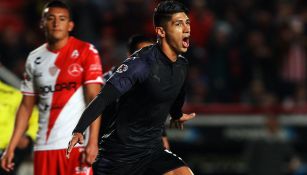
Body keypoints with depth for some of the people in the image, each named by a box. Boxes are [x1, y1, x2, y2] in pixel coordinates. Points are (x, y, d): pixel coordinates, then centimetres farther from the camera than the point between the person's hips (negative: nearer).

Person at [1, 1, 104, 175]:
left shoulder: (85, 52, -2)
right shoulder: (34, 58, 13)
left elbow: (94, 99, -8)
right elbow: (26, 106, 16)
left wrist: (93, 141, -18)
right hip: (44, 146, 5)